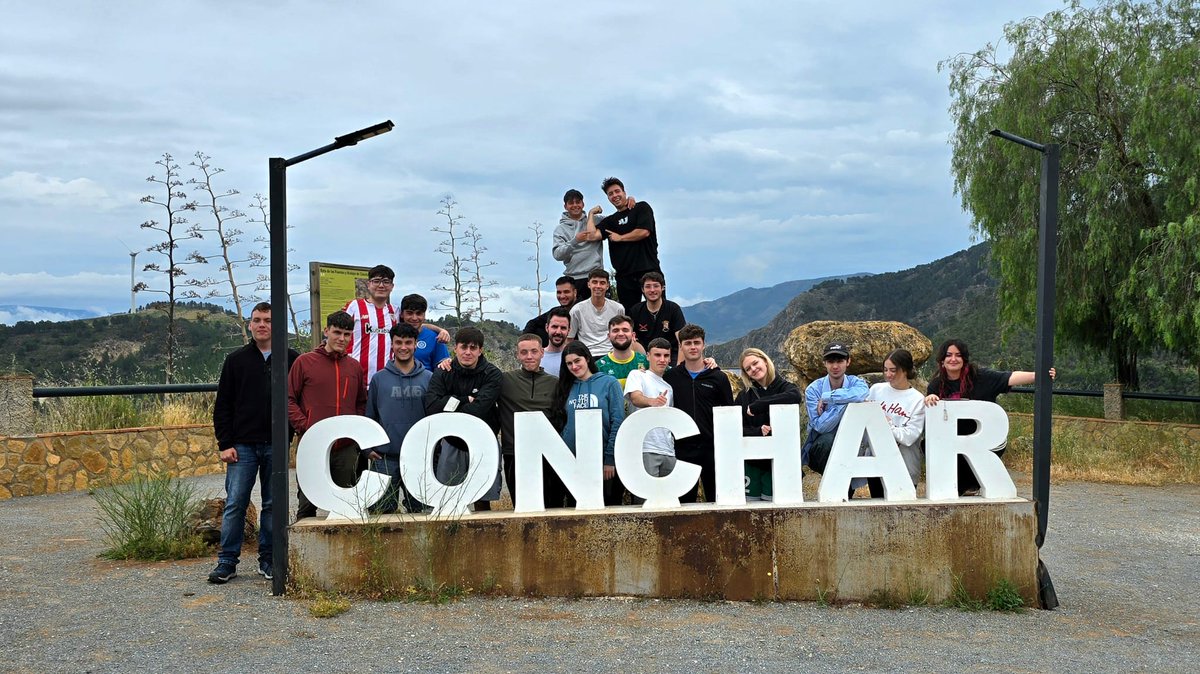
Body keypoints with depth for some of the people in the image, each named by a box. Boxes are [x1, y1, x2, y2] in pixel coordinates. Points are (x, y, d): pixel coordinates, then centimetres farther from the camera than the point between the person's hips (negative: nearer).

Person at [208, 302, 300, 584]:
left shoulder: (292, 360, 4)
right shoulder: (236, 360, 6)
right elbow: (222, 406, 6)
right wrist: (225, 444, -1)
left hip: (276, 445, 0)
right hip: (242, 445, 0)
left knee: (273, 505, 6)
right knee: (235, 503, 0)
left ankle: (268, 560, 16)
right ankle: (227, 561, 8)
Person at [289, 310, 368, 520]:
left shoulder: (355, 367, 12)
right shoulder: (304, 362, 1)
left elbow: (362, 403, 19)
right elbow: (289, 399, -1)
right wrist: (305, 426, -11)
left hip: (346, 448, 3)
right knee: (307, 504, 3)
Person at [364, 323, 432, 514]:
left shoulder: (429, 378, 5)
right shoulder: (379, 379, 5)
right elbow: (369, 416, 8)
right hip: (385, 457, 0)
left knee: (418, 509, 8)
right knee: (382, 510, 2)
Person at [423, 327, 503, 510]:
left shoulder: (493, 375, -9)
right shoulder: (442, 374, -2)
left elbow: (478, 410, -23)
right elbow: (431, 406, -19)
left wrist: (450, 403, -13)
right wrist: (465, 400, -18)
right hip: (451, 444, 2)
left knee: (483, 501, 3)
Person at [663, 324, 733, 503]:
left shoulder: (718, 377, 3)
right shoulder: (671, 377, 6)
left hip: (712, 447, -1)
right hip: (682, 448, 1)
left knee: (716, 499, 3)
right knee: (684, 501, 5)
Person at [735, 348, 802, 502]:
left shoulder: (784, 387, 1)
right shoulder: (744, 396, 8)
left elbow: (795, 396, -25)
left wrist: (756, 406, -20)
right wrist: (757, 431, -19)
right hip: (751, 462, 2)